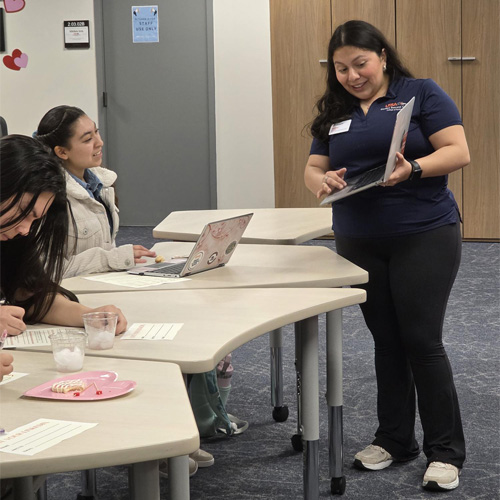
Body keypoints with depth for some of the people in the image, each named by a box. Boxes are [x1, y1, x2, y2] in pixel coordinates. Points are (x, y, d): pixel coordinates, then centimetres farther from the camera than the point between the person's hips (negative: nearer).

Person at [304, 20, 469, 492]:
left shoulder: (421, 94, -3)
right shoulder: (335, 113, 13)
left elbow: (458, 152, -11)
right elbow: (313, 169, 11)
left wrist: (412, 169, -28)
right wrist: (323, 181, -13)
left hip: (424, 237, -5)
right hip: (359, 245, 5)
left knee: (421, 340, -6)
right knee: (386, 342, 13)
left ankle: (445, 450, 4)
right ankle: (394, 439, 24)